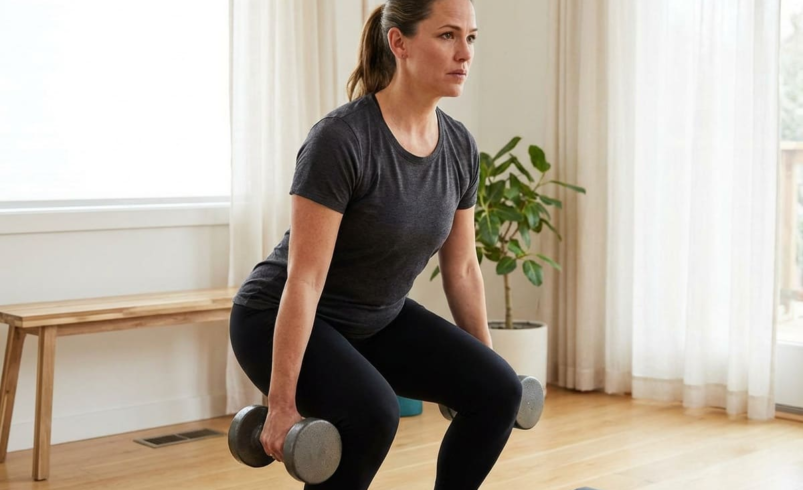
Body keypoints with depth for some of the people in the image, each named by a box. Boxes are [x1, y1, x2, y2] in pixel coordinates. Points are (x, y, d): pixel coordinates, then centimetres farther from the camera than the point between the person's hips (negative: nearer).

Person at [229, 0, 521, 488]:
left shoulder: (460, 147, -6)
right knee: (372, 412, -32)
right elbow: (304, 280, -28)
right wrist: (282, 403, -26)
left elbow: (462, 267, 5)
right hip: (281, 321, -7)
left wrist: (485, 361, 11)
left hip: (378, 319, 7)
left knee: (498, 389, -9)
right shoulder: (342, 139, -27)